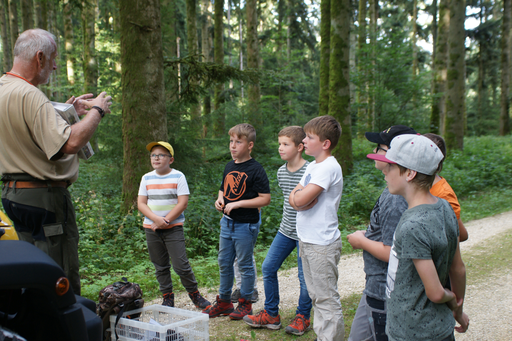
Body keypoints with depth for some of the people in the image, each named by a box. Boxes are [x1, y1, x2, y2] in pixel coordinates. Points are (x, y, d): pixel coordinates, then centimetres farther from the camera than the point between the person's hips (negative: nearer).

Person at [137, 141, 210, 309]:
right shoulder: (147, 178, 7)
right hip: (151, 229, 4)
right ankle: (168, 298, 22)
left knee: (181, 265, -7)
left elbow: (183, 203, -10)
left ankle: (195, 294, 10)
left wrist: (166, 220, -14)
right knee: (160, 267, 10)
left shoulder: (178, 176, -3)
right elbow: (141, 203, 2)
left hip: (173, 228, -4)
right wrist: (156, 219, -14)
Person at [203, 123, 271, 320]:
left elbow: (265, 199, -18)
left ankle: (245, 303, 22)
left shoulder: (256, 170, -14)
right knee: (224, 263, 15)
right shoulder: (229, 167, 8)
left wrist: (238, 204, -21)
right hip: (227, 222, 7)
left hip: (246, 225, -7)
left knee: (245, 265, 6)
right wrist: (219, 200, 0)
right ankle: (224, 302, 29)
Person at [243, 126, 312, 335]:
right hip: (286, 230, 7)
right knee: (268, 268, 8)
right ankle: (271, 314, 22)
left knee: (305, 276, 3)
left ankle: (302, 317, 24)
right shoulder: (281, 172, 5)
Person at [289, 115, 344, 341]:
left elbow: (301, 200, -25)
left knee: (327, 299, -1)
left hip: (322, 244, -10)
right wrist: (302, 196, -13)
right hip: (306, 240, 10)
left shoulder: (329, 167, -18)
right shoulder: (313, 166, 11)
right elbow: (293, 199, 8)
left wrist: (300, 195, -3)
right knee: (316, 295, 19)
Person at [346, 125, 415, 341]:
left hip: (384, 296, -10)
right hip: (375, 289, 10)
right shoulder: (394, 192, 5)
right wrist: (368, 235, 11)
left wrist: (363, 242, -14)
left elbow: (393, 253, -29)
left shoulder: (394, 200, -27)